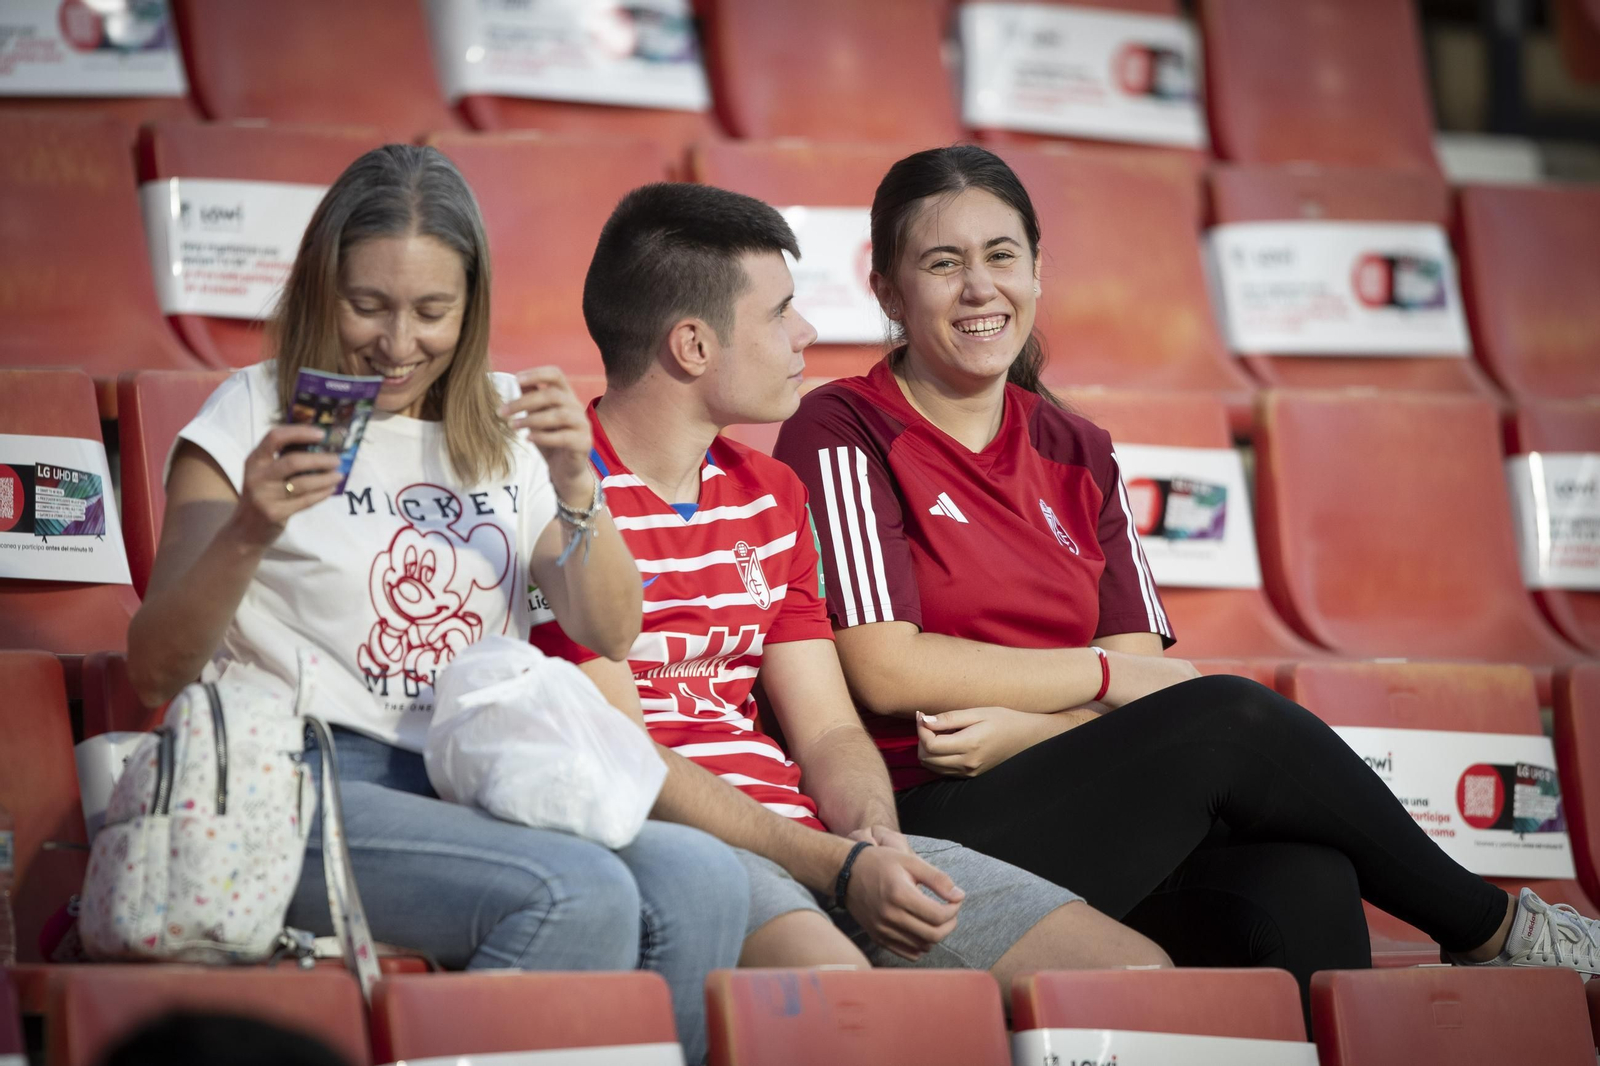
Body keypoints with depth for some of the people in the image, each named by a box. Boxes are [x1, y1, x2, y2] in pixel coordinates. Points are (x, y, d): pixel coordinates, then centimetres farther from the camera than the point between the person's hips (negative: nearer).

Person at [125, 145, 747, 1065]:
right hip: (311, 783, -4)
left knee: (705, 882, -27)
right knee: (582, 896, -32)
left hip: (483, 794, 4)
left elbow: (612, 635, 12)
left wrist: (576, 488, -4)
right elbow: (156, 675, 2)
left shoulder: (508, 425, 18)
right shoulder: (258, 417, 6)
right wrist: (247, 533, -15)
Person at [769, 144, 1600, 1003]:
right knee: (1231, 721, -22)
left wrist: (1023, 728, -13)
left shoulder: (1078, 457, 17)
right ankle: (1489, 930, -4)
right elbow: (885, 672, -11)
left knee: (1302, 882, -26)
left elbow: (1145, 670, 8)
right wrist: (1106, 673, -4)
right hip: (929, 830, -5)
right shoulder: (843, 436, 0)